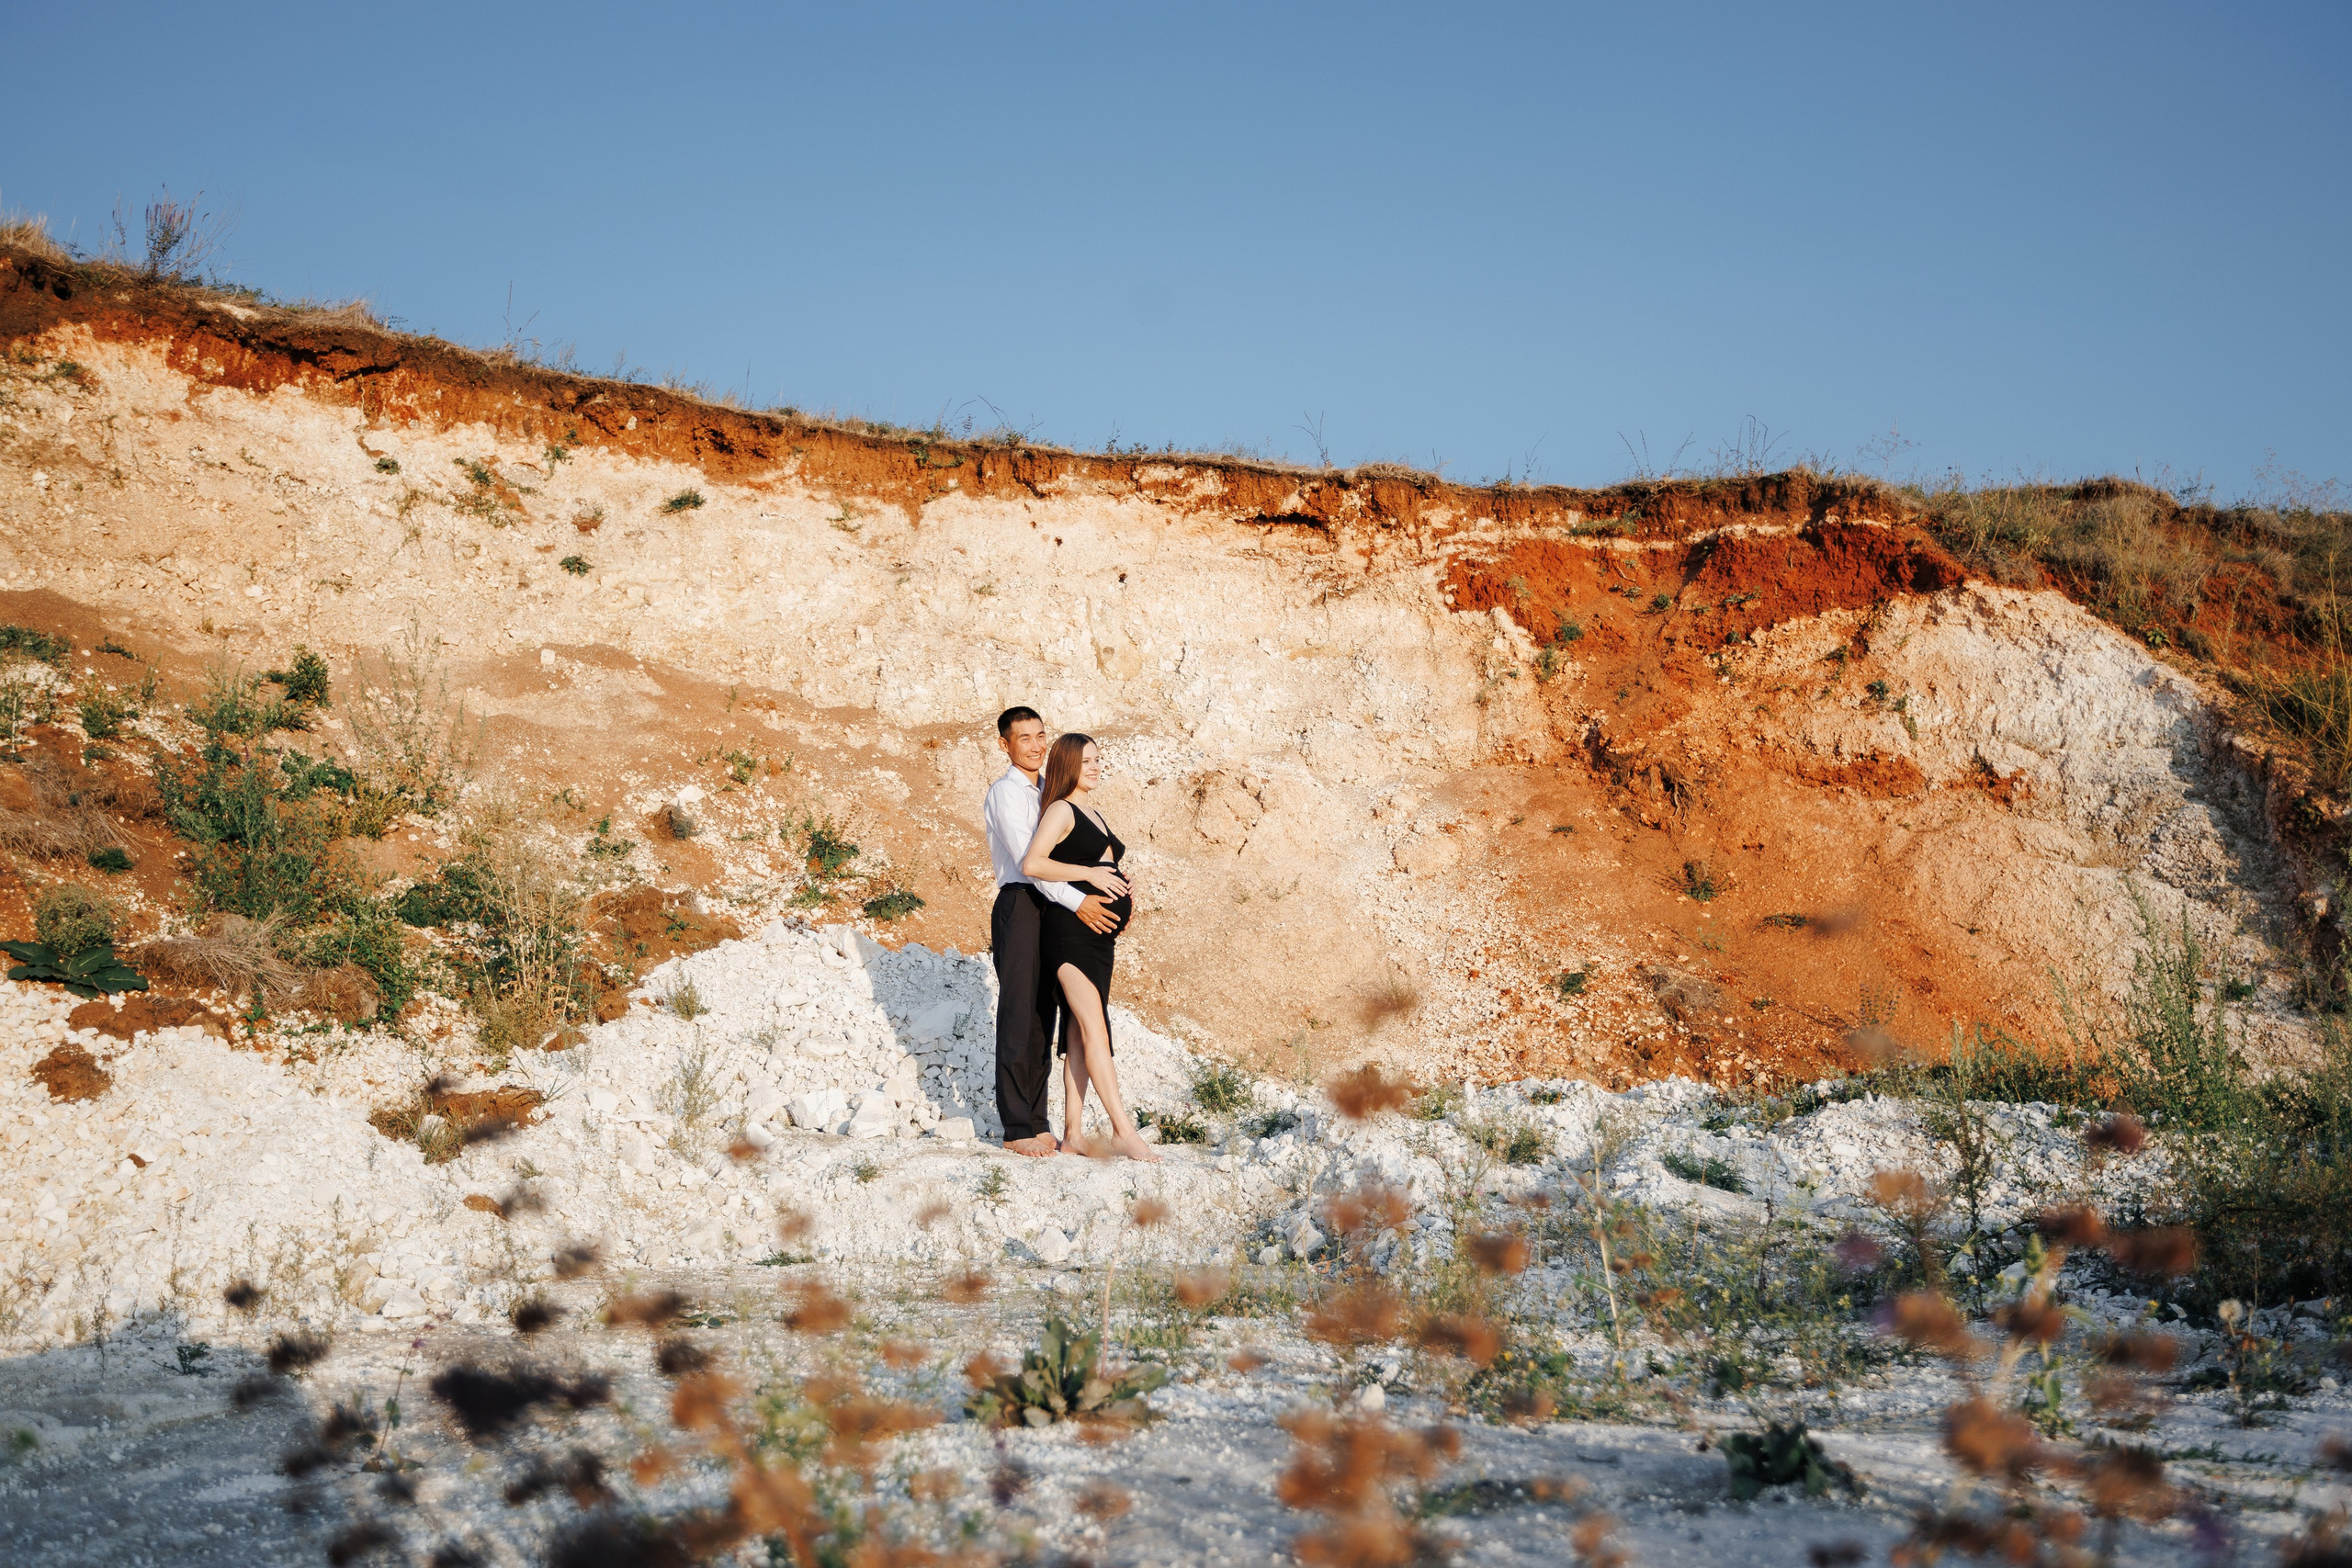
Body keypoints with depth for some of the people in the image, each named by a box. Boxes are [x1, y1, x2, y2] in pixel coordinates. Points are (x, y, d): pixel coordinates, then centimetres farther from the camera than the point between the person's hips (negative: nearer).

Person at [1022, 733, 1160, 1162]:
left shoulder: (1093, 814, 22)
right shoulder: (1061, 810, -5)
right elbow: (1032, 864, -19)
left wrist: (1122, 887, 11)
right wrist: (1090, 874, -18)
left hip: (1098, 935, 9)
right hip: (1071, 929, -9)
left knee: (1081, 1034, 6)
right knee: (1094, 1027, -14)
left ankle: (1073, 1134, 6)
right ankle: (1123, 1130, -19)